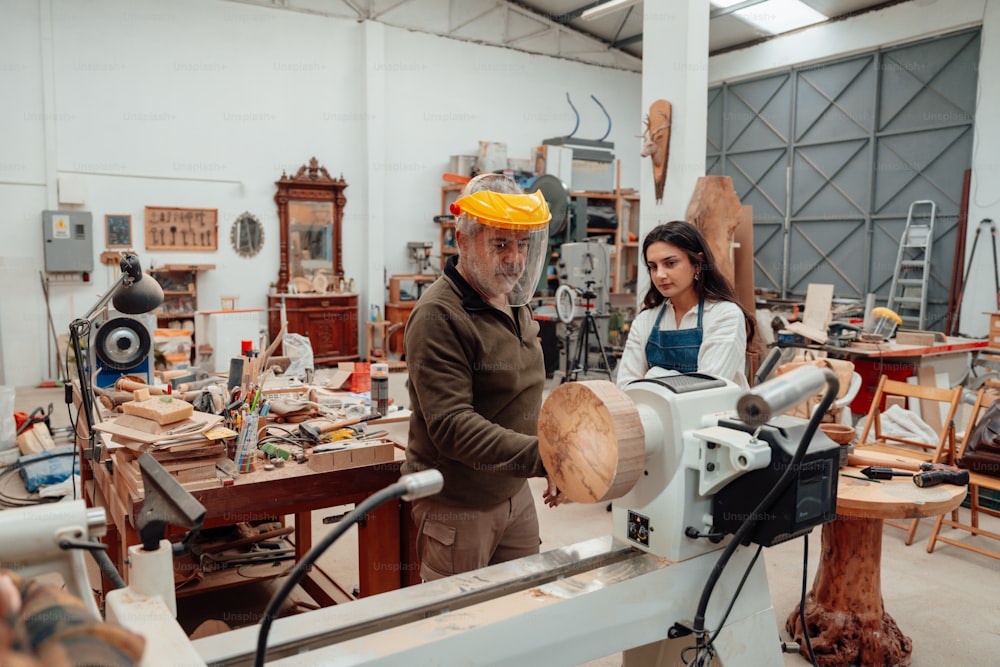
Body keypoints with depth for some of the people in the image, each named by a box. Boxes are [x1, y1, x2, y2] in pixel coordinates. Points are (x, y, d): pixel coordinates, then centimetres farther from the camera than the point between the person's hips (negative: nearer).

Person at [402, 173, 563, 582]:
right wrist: (540, 455, -36)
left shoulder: (514, 302, 9)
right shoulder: (439, 316, -20)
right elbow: (452, 425, -27)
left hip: (515, 493, 8)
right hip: (457, 506, -8)